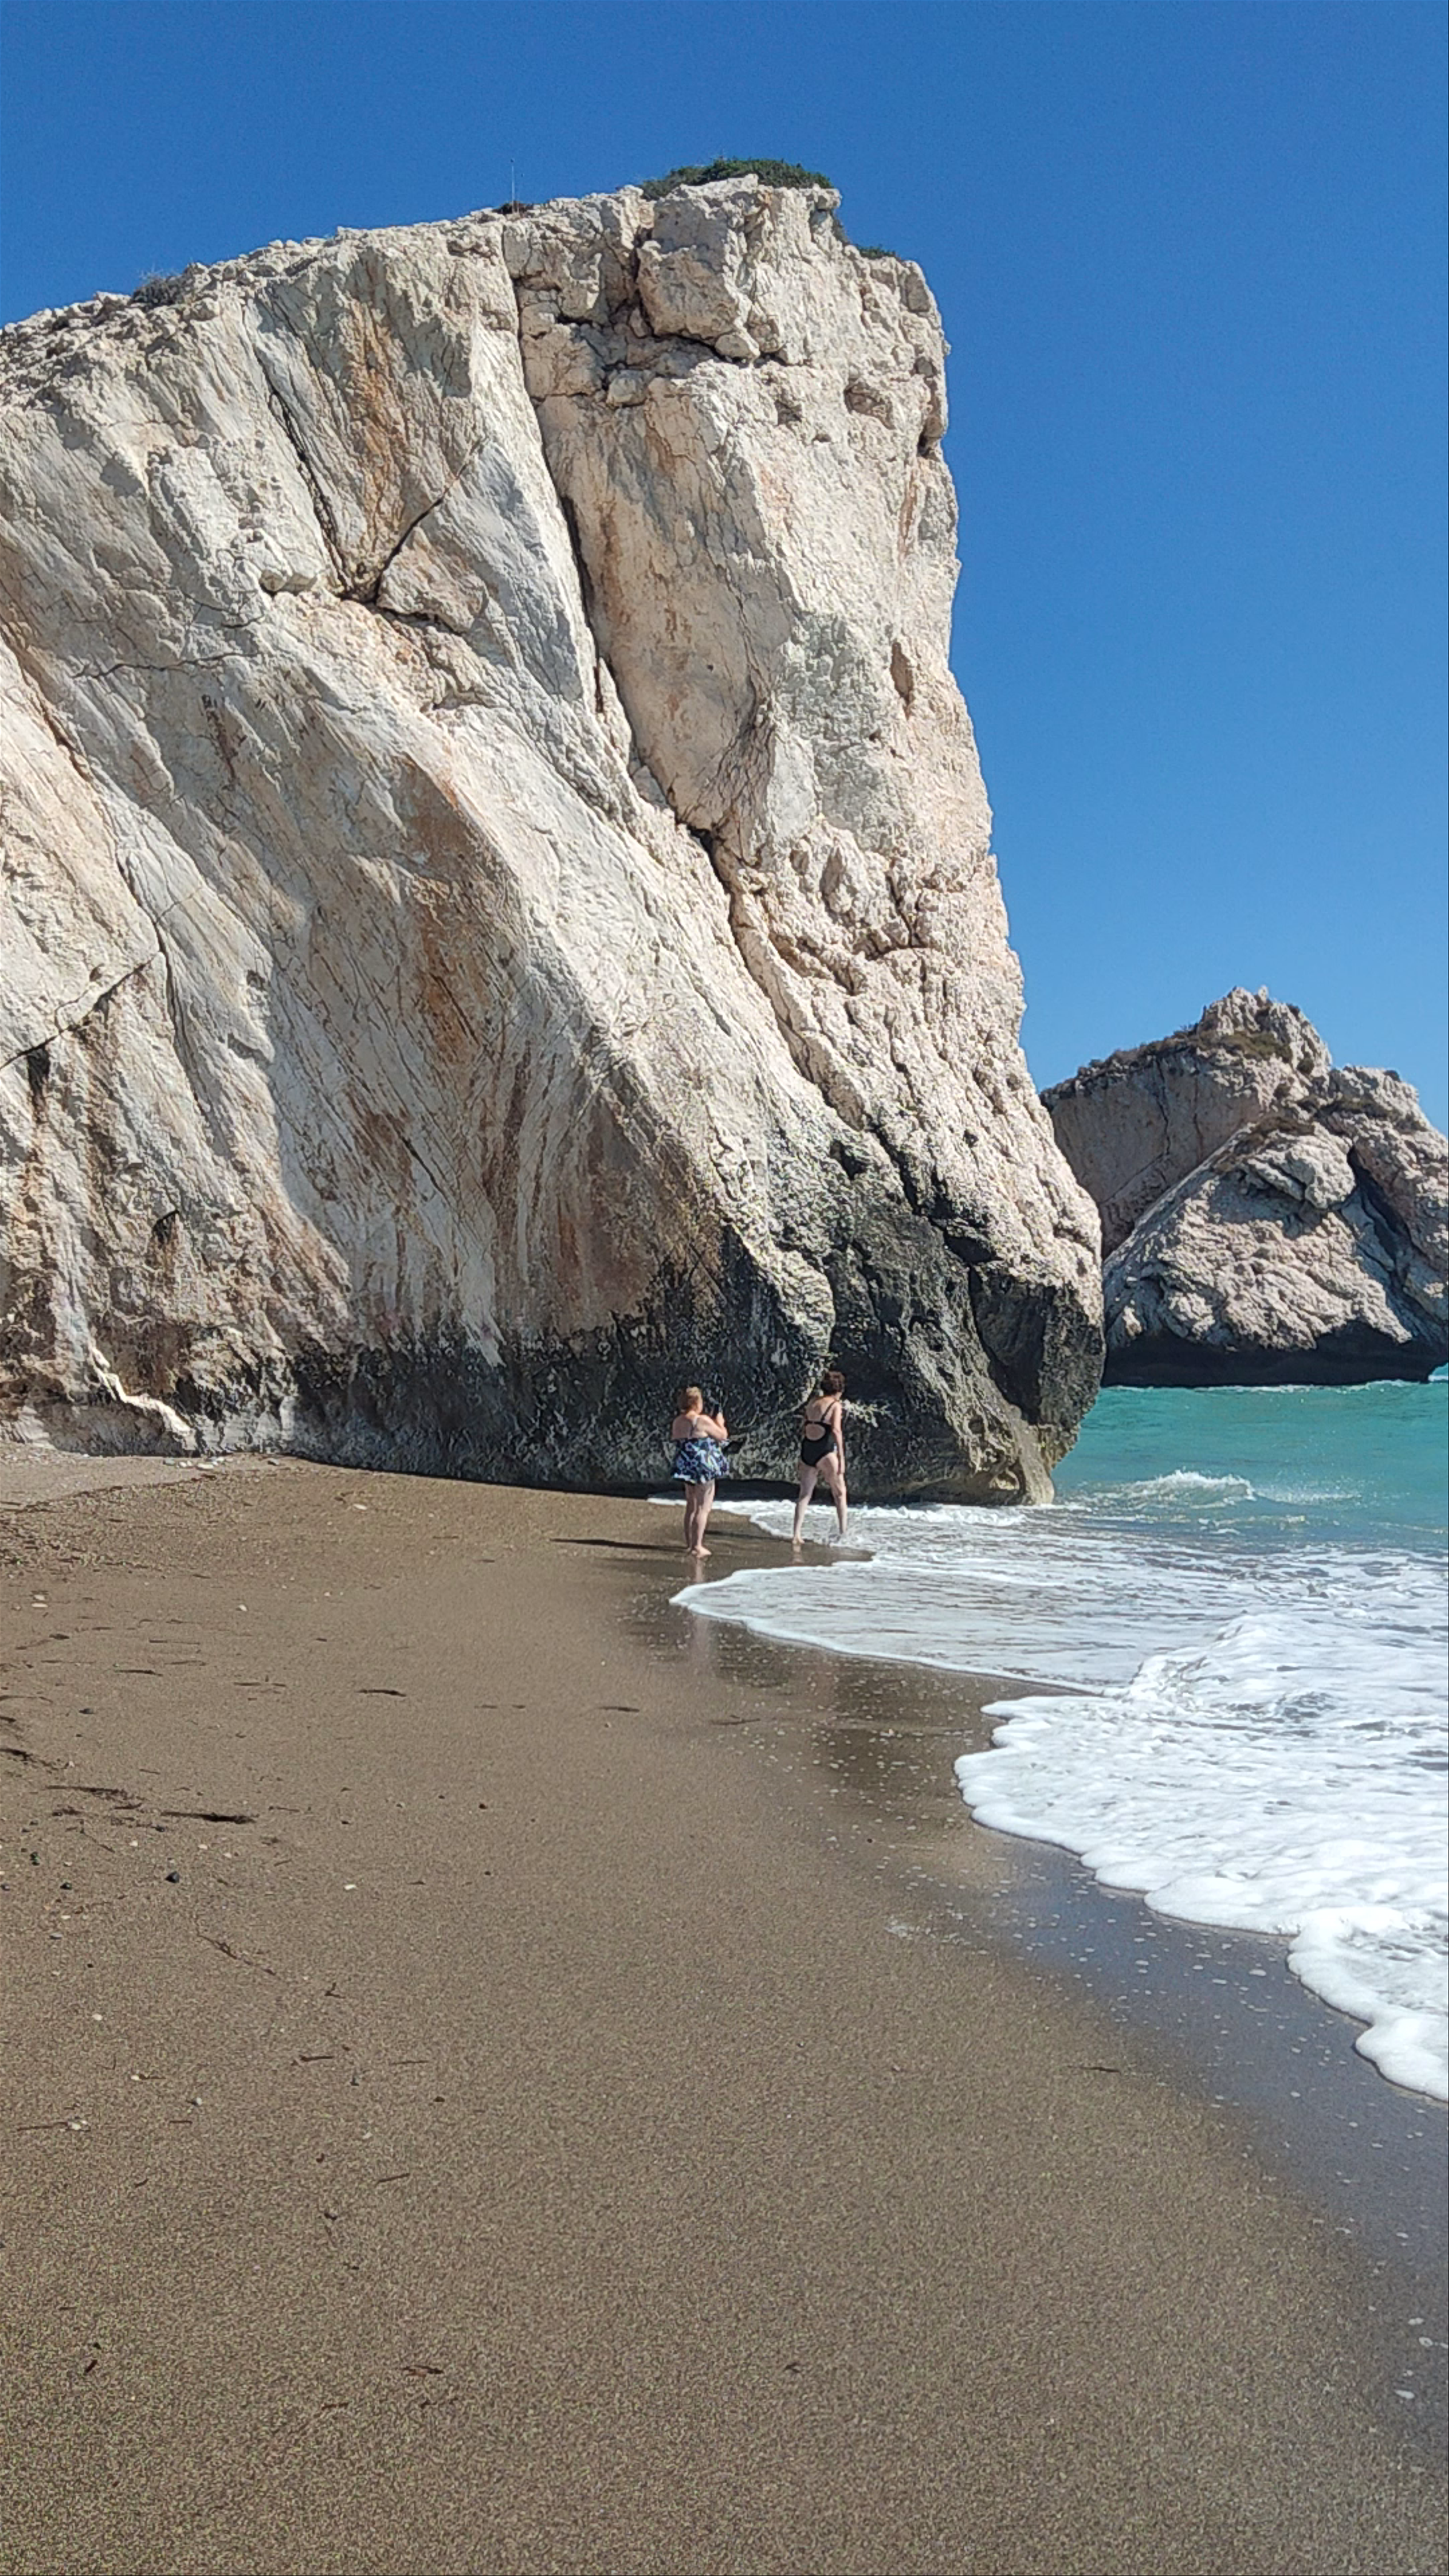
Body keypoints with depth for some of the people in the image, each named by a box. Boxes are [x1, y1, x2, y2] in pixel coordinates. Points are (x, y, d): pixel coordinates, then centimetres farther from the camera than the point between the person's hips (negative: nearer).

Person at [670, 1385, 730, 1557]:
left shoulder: (677, 1422, 5)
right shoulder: (702, 1421, -16)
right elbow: (723, 1436, -8)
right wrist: (720, 1422, 13)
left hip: (685, 1467, 7)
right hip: (704, 1466, -7)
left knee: (691, 1505, 20)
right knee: (703, 1507, -2)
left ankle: (689, 1542, 27)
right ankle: (697, 1546, -5)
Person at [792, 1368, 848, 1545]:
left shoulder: (812, 1403, 13)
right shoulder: (836, 1406, -3)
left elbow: (803, 1428, 13)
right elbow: (836, 1431, -12)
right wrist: (841, 1457, -12)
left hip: (807, 1450, 5)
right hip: (825, 1451, -5)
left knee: (804, 1493, 11)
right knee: (840, 1493, 9)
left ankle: (796, 1535, 5)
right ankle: (843, 1532, 8)